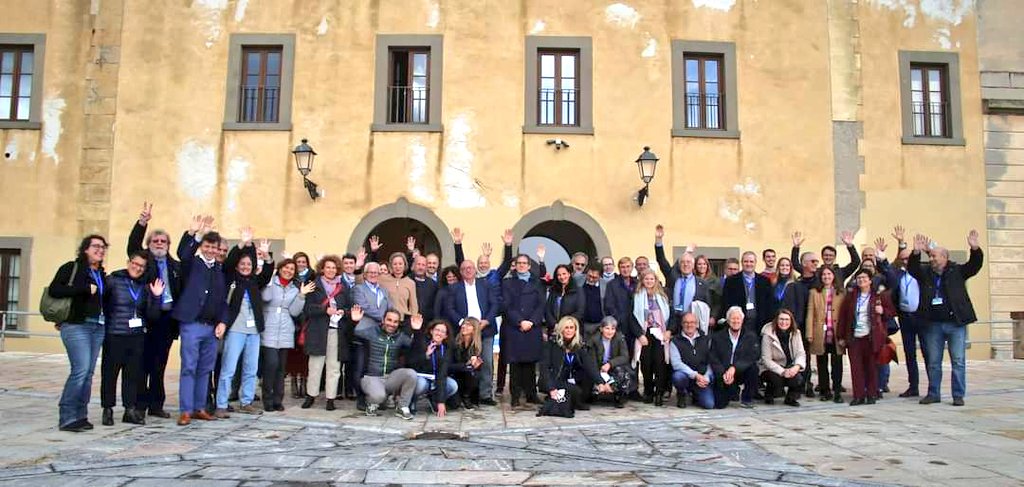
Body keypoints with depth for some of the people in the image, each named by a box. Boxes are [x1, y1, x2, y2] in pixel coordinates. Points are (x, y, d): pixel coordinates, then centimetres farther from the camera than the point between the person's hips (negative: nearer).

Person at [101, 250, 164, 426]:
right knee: (110, 372, 3)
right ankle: (108, 409, 16)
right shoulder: (113, 280, -2)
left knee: (134, 373, 7)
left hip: (137, 337, 4)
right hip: (114, 335, -4)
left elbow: (152, 316, 6)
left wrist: (156, 297, -6)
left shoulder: (145, 286, 10)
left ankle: (130, 409, 17)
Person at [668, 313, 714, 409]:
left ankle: (695, 396, 19)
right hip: (685, 375, -2)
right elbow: (676, 363, -12)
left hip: (703, 379, 2)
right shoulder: (676, 341, 0)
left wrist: (706, 378, -13)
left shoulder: (706, 340, 9)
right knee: (678, 376, -36)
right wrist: (695, 375, -20)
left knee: (709, 404, -19)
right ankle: (681, 394, 0)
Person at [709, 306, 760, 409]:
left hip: (742, 373, 0)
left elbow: (752, 357, -11)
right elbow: (712, 359, -2)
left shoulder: (751, 336, 2)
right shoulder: (717, 337, 4)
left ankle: (747, 398, -7)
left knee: (753, 367, -32)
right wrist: (723, 374, -19)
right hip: (723, 376, 0)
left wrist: (734, 367, -25)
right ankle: (733, 392, 21)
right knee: (719, 404, -17)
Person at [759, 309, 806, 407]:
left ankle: (790, 398, 6)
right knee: (777, 380, -32)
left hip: (789, 368, 3)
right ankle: (768, 395, 5)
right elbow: (766, 360, -16)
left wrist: (797, 366, -25)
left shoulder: (795, 333, 0)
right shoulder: (768, 335, -14)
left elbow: (801, 353, -4)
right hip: (771, 369, -3)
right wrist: (782, 371, -27)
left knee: (798, 379, -27)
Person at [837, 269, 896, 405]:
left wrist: (883, 311, -12)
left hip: (871, 337, -2)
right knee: (856, 366, 0)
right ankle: (858, 395, 6)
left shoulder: (879, 296, 3)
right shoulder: (851, 297, 9)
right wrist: (841, 336, 5)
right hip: (854, 337, 2)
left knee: (871, 366, 4)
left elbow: (892, 311, 9)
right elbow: (842, 316, 9)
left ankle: (872, 394, 15)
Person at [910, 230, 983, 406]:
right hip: (933, 324, 3)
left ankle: (958, 395, 10)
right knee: (933, 362, 9)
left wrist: (975, 249, -29)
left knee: (958, 361, 2)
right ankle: (933, 394, 19)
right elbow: (912, 268, -6)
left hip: (956, 323, -3)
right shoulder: (926, 272, 7)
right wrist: (916, 252, -23)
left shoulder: (957, 271, 1)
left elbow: (975, 265, -11)